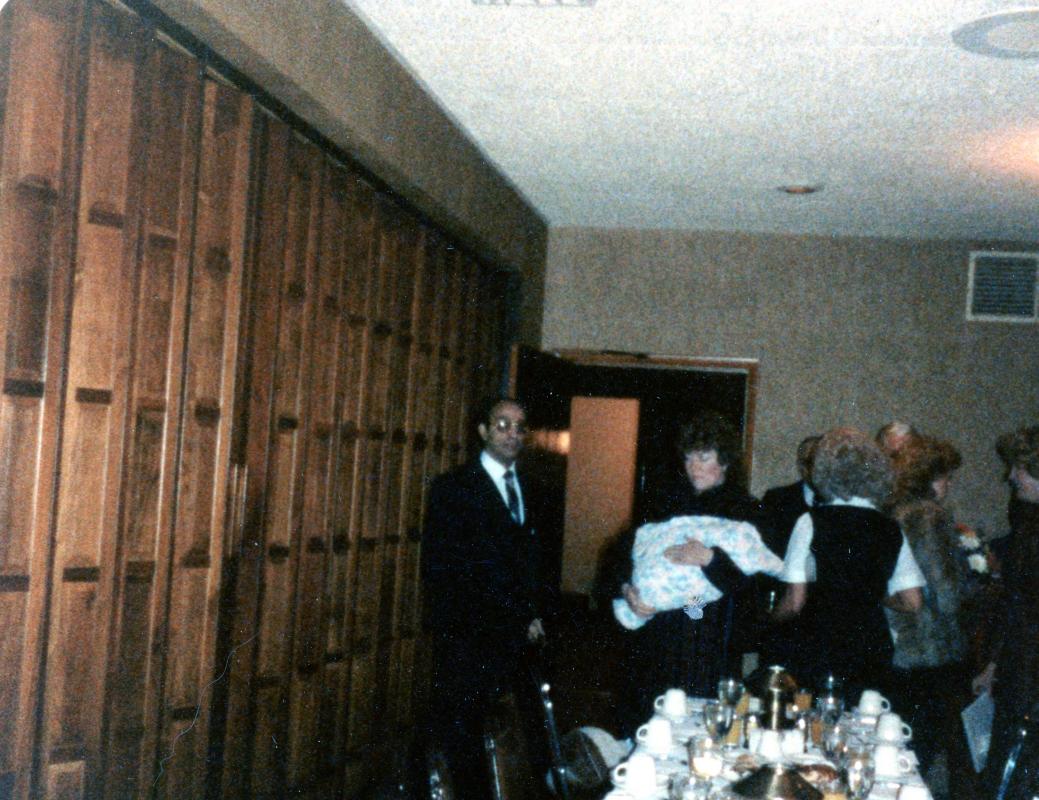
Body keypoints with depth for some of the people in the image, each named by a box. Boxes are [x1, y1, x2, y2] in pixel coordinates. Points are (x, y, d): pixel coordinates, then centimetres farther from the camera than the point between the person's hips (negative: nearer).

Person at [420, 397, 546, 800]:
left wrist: (533, 613, 11)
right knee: (459, 733, -3)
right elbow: (437, 566, -9)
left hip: (511, 634, 5)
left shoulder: (526, 490, 15)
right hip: (466, 635, -5)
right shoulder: (453, 488, -4)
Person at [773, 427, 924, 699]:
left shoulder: (812, 522, -6)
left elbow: (795, 601, -8)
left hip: (819, 654, -3)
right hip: (874, 653, 4)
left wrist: (771, 617, 11)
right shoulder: (891, 529, 5)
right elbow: (912, 602, 5)